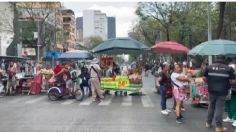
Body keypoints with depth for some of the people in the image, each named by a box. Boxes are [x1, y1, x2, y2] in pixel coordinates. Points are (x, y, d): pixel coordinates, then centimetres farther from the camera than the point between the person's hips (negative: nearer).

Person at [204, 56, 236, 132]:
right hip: (222, 91, -3)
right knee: (219, 108, 1)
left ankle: (208, 123, 27)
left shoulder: (209, 67, 1)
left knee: (211, 106, 17)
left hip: (212, 90, 3)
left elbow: (205, 79, 3)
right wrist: (226, 82, 13)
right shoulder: (229, 69, -5)